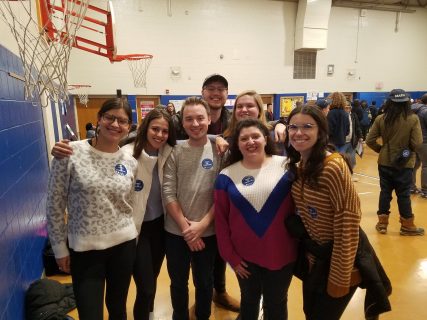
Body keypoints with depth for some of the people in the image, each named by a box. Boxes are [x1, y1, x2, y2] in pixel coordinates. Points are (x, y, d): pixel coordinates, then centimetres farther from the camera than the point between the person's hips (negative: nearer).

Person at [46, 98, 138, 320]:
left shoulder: (130, 162, -1)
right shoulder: (70, 153, -13)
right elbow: (55, 204, -6)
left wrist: (133, 238, 11)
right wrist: (60, 247, -2)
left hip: (123, 244, 3)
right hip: (84, 248, -3)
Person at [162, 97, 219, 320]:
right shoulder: (175, 152, -4)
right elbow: (168, 193, -8)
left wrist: (202, 224, -14)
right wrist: (185, 226, -12)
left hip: (208, 232, -1)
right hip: (176, 232, 1)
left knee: (204, 282, 20)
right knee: (178, 283, 20)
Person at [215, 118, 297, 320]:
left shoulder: (286, 166, -10)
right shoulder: (227, 175, -6)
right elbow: (221, 220, -1)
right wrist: (230, 256, -1)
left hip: (281, 254, -1)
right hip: (244, 256, 2)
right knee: (249, 301, 26)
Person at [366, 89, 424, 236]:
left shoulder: (381, 119, -7)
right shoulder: (413, 119, -12)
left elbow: (370, 140, -7)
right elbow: (417, 143, -15)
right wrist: (408, 148, 6)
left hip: (385, 162, 2)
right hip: (405, 163, -2)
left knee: (385, 192, 12)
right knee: (403, 194, 9)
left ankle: (382, 223, 21)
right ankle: (407, 226, 22)